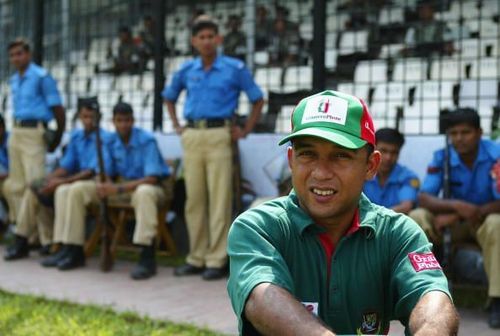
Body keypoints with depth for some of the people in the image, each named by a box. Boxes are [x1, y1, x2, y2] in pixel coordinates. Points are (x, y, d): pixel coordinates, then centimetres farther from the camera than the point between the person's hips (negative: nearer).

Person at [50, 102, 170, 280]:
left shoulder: (146, 140, -16)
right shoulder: (111, 142, 1)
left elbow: (152, 178, -24)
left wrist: (119, 189, -33)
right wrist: (104, 186, -21)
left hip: (147, 186, -6)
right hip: (121, 186, 6)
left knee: (144, 193, -44)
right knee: (77, 189, -8)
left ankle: (147, 258, -45)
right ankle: (75, 252, -3)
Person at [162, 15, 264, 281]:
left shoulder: (235, 68, 0)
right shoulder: (186, 70, 11)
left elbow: (257, 100, 7)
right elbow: (169, 97, 27)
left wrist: (245, 131, 1)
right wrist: (177, 126, 16)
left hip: (219, 136, -4)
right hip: (192, 137, 4)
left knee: (219, 199, -5)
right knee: (194, 199, 7)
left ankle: (217, 260, 1)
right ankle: (196, 258, 15)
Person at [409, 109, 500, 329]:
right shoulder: (441, 158, -9)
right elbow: (423, 197, -17)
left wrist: (454, 216, -31)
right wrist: (455, 205, -38)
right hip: (455, 221, 3)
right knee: (416, 217, -22)